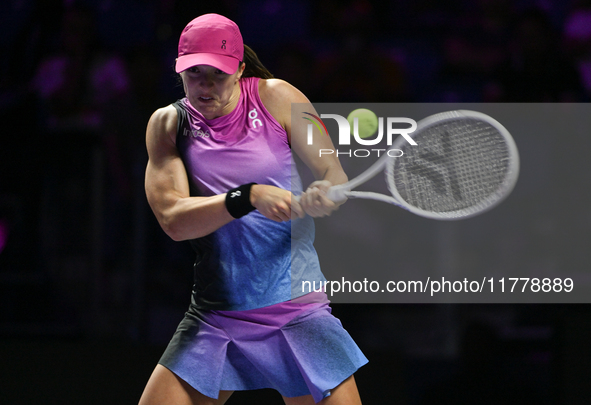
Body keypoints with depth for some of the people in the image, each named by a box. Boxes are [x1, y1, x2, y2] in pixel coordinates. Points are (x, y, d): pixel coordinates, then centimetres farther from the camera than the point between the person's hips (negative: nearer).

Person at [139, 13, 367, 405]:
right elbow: (173, 219, -13)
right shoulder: (168, 124, -1)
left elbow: (335, 174, -4)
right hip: (214, 318, 2)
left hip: (297, 312, -2)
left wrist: (323, 195, -28)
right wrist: (249, 197, -28)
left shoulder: (276, 98, -4)